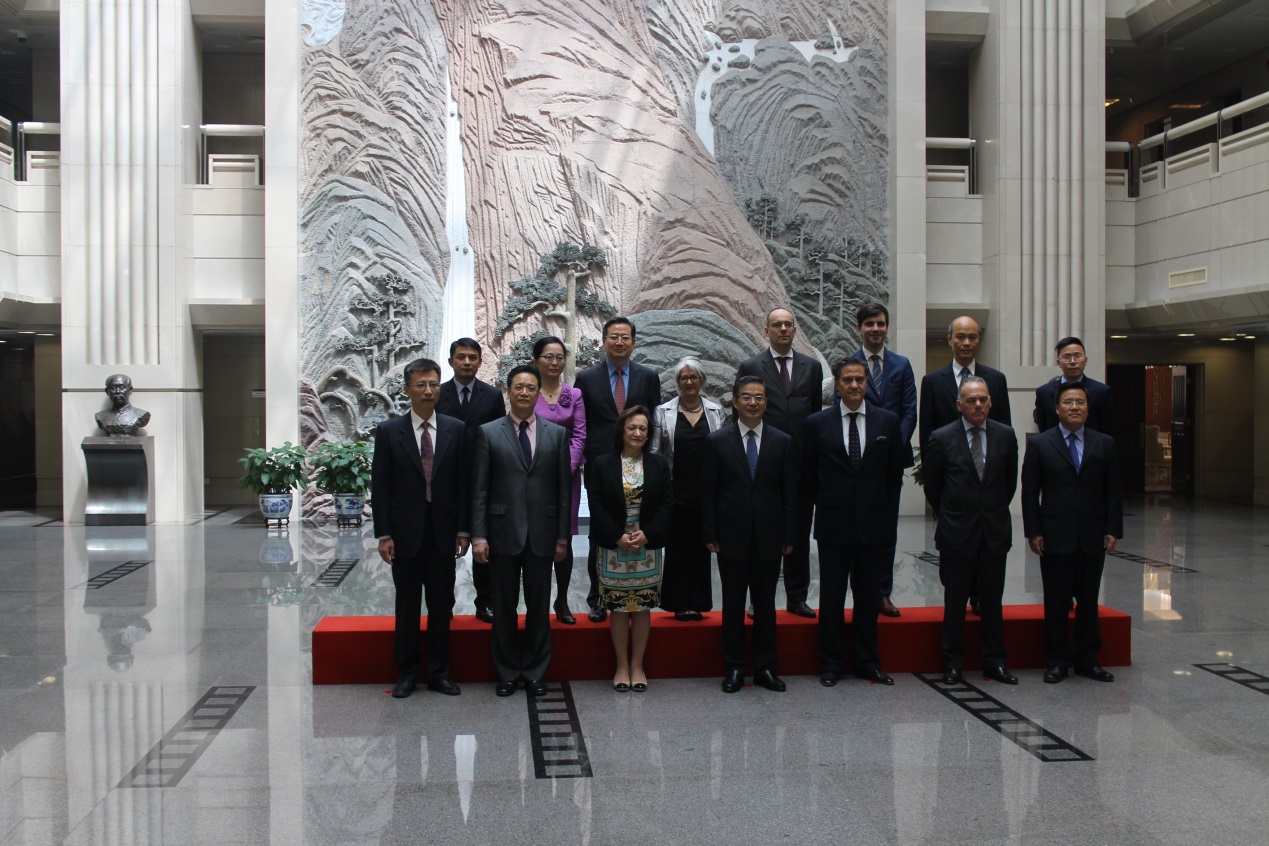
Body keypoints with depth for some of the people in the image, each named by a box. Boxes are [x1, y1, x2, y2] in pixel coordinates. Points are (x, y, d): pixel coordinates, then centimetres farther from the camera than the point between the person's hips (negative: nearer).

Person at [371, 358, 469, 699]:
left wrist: (463, 529, -2)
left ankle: (438, 672, 20)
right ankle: (406, 673, 20)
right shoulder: (388, 431, -1)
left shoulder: (456, 430, 2)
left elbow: (463, 483, 3)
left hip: (443, 532, 1)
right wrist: (383, 534, -7)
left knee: (442, 605, 8)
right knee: (407, 605, 9)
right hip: (405, 532, -1)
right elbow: (380, 487, -2)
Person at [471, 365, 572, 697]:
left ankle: (535, 673, 21)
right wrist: (478, 536, -7)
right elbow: (479, 490, -1)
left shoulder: (557, 434, 6)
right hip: (503, 533, -1)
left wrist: (563, 536, 1)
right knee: (504, 608, 8)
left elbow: (564, 489, 5)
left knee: (539, 607, 8)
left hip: (542, 534, 1)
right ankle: (507, 673, 21)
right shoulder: (488, 433, 2)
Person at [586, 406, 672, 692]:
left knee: (643, 608, 6)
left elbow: (667, 504, 1)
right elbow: (596, 506, -4)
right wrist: (618, 537, -13)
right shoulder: (602, 465, 0)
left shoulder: (659, 465, 4)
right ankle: (622, 666, 15)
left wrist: (647, 534, -12)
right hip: (613, 547, -1)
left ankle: (637, 665, 18)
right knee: (618, 608, 4)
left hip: (648, 547, 1)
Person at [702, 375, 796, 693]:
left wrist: (789, 536, 0)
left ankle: (765, 668, 18)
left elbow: (790, 494, 5)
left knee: (765, 604, 8)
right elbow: (708, 494, 1)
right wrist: (710, 536, -4)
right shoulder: (717, 441, 1)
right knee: (733, 605, 6)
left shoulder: (782, 442, 5)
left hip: (768, 537, 1)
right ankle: (734, 669, 15)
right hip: (732, 537, -1)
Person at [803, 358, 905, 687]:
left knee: (868, 595, 8)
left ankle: (868, 663, 19)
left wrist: (880, 505, 10)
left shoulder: (887, 421, 3)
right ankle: (831, 664, 15)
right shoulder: (818, 423, 0)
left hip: (873, 522, 1)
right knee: (831, 596, 5)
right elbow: (808, 473, 9)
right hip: (834, 523, -1)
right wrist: (828, 503, 9)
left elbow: (895, 471, 11)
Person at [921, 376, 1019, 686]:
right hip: (957, 533, -2)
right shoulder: (942, 439, -5)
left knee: (992, 601, 9)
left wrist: (994, 513, 14)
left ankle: (994, 661, 20)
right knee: (955, 602, 6)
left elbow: (1010, 482, 13)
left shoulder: (1005, 436, 2)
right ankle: (954, 663, 17)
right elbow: (932, 487, 4)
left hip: (995, 532, 2)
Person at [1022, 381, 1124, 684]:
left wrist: (1113, 530, -2)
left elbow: (1113, 492, 7)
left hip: (1093, 538, 2)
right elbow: (1029, 492, -1)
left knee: (1089, 601, 10)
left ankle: (1087, 659, 20)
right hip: (1055, 537, -2)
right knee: (1056, 603, 4)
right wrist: (1033, 532, -7)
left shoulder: (1104, 444, 8)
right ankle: (1057, 661, 13)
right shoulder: (1039, 444, 1)